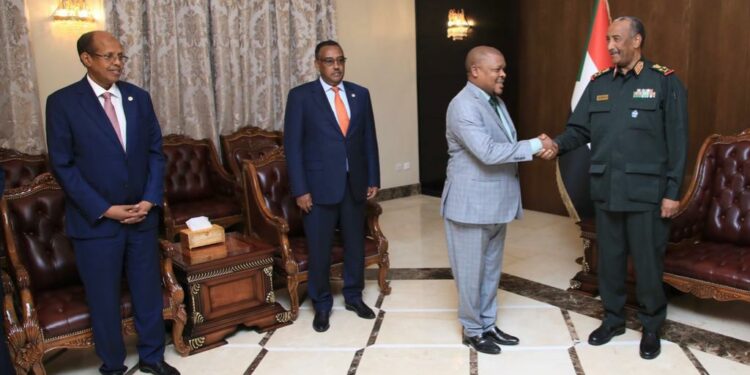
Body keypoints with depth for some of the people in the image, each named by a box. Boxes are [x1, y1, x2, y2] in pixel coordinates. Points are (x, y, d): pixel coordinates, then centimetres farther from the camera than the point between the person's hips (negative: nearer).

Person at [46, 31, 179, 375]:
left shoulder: (139, 97, 5)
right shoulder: (62, 102, -7)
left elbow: (155, 151, 7)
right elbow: (62, 165, -8)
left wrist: (150, 199, -5)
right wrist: (104, 209, -13)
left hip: (142, 215, 4)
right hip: (95, 220, -3)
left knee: (148, 290, 13)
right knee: (104, 298, 9)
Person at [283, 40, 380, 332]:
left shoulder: (360, 94, 7)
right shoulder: (301, 96, -5)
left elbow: (369, 139, 9)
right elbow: (292, 145, -7)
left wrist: (373, 179, 6)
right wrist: (300, 190, -11)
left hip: (354, 183, 4)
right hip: (319, 185, -3)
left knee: (356, 243, 14)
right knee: (319, 250, 7)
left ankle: (353, 296, 34)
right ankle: (322, 304, 25)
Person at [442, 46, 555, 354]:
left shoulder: (495, 101, 12)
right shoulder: (464, 106, -19)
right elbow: (489, 153, -27)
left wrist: (533, 146, 1)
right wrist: (534, 145, -21)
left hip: (496, 201, 9)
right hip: (471, 204, -9)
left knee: (491, 269, 18)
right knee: (471, 271, 6)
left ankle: (488, 325, 32)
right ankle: (472, 330, 22)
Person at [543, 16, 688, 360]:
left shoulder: (665, 81, -4)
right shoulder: (598, 84, 8)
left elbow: (677, 141, -6)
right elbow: (579, 129, 5)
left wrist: (673, 191, -9)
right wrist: (558, 145, -17)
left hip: (646, 191, -4)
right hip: (606, 190, 4)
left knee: (647, 262, 6)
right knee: (609, 259, 14)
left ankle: (651, 327, 26)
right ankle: (613, 318, 32)